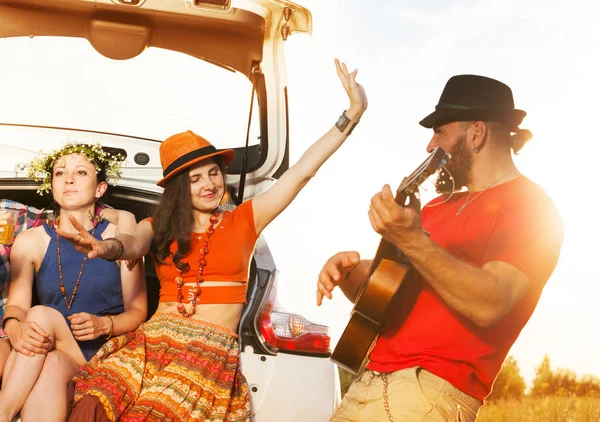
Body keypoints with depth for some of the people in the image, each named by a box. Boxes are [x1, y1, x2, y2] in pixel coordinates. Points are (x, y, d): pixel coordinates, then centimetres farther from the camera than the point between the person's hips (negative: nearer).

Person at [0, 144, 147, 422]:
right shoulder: (30, 241, 5)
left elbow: (137, 311, -1)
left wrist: (103, 324, -22)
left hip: (105, 350, -1)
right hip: (51, 351, 2)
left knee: (42, 315, -28)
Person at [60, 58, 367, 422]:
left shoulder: (244, 220, 12)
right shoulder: (159, 227, 15)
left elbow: (302, 172, 6)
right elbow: (133, 245, -8)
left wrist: (352, 114, 1)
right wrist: (106, 247, -33)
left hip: (212, 351, -1)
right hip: (151, 342, 2)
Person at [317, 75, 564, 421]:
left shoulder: (530, 206, -4)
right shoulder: (440, 207, 20)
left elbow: (489, 305, -20)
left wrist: (412, 241, -28)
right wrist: (347, 270, 1)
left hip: (432, 390, -7)